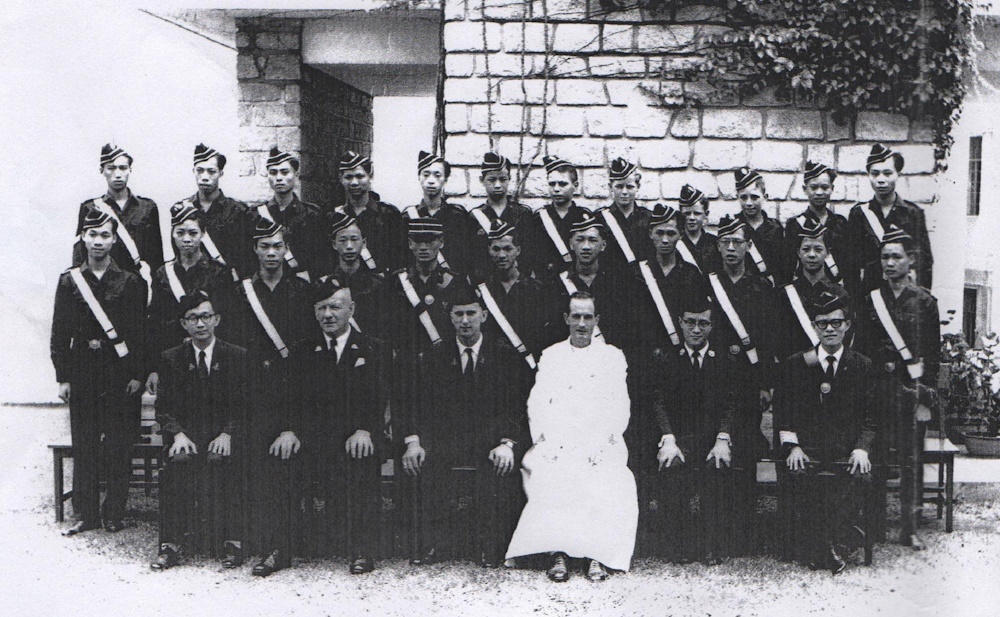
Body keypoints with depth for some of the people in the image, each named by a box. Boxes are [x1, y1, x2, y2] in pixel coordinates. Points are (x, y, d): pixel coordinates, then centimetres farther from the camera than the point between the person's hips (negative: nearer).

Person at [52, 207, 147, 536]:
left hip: (120, 374, -2)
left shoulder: (131, 283, 1)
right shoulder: (69, 281, 6)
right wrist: (63, 377, 0)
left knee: (119, 446, 1)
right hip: (82, 371, 2)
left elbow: (140, 332, 1)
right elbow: (59, 333, 5)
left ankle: (114, 512, 13)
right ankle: (86, 513, 15)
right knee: (84, 445, 6)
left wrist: (137, 374, -5)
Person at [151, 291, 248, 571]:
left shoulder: (238, 356, 5)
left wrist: (227, 434, -14)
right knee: (178, 460, -30)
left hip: (224, 436, -1)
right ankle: (171, 544, -25)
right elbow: (164, 408, 7)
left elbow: (244, 406, 2)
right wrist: (178, 434, -12)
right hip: (186, 433, 1)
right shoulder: (172, 358, 10)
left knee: (219, 460, -32)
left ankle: (232, 542, -24)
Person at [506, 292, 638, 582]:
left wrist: (598, 444, -9)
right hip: (555, 444, 1)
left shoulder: (613, 356, 15)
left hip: (600, 445, 0)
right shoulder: (550, 356, 19)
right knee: (548, 476, -31)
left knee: (609, 480, -31)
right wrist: (546, 441, -7)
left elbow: (620, 409, 7)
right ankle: (557, 553, -24)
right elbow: (536, 405, 10)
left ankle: (598, 554, -22)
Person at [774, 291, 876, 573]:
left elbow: (871, 415, 7)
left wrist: (861, 448, -10)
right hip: (806, 449, 0)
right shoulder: (795, 365, 10)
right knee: (799, 476, -30)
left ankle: (834, 546, -14)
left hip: (847, 452, 0)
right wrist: (793, 446, -8)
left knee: (861, 476, -30)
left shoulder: (862, 366, 11)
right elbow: (783, 413, 7)